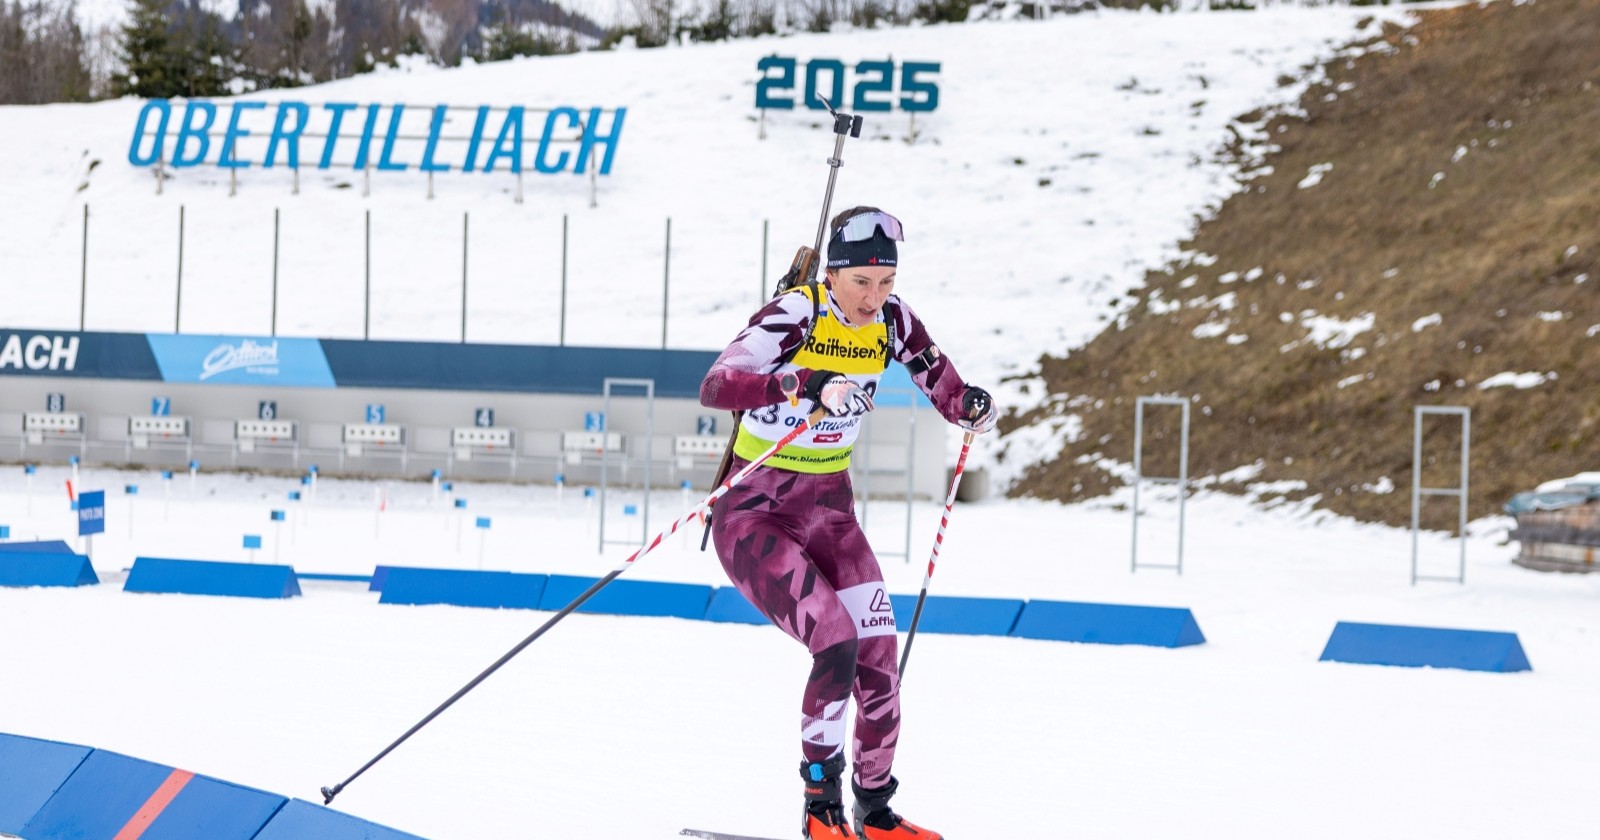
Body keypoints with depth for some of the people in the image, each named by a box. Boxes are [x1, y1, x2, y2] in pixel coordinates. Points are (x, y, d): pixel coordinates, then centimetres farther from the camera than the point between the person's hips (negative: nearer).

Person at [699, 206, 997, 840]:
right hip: (754, 513, -6)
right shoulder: (793, 316, -21)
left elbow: (943, 385, 7)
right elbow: (715, 388, -35)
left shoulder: (892, 321, -4)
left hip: (828, 512, 6)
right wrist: (805, 387, -49)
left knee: (879, 654, -4)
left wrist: (971, 408, -17)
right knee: (838, 644, -21)